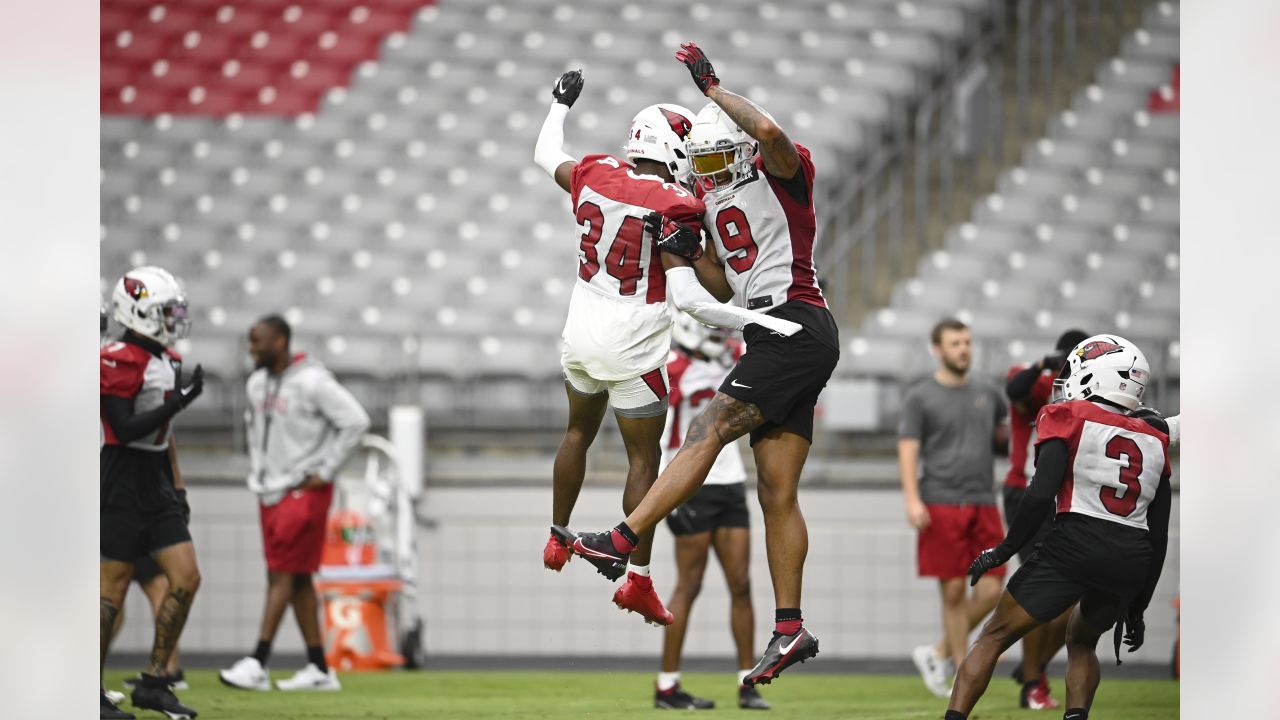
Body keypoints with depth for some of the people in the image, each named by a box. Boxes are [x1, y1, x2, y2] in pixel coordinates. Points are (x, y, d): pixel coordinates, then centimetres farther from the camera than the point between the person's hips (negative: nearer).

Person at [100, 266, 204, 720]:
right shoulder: (119, 361, -15)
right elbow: (125, 429, -20)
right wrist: (177, 403, -25)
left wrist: (178, 489, 20)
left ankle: (154, 682, 8)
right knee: (113, 586, -3)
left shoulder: (167, 359, 13)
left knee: (186, 579, 1)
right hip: (123, 485, -9)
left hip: (156, 484, 9)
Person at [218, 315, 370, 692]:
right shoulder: (257, 384, 9)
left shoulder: (311, 382, -14)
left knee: (282, 574, -11)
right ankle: (319, 669, 13)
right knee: (296, 579, 8)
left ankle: (257, 664, -14)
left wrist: (324, 471, -12)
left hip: (304, 490, -8)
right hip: (271, 491, 8)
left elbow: (356, 421, -13)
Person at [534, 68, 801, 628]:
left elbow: (545, 156, 19)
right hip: (632, 351, -6)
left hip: (582, 337, 6)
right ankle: (637, 580, 8)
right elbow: (688, 297, -24)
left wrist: (561, 104, 36)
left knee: (579, 432, 28)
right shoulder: (675, 207, -21)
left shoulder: (595, 177, -5)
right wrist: (759, 322, -21)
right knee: (643, 457, 6)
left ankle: (558, 541, 43)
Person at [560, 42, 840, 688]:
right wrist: (690, 254, 4)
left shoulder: (782, 173, -4)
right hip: (771, 338, 10)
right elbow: (724, 288, 23)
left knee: (708, 432, -16)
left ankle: (623, 539, -19)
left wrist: (713, 87, -18)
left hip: (798, 330, -10)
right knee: (777, 495, 5)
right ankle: (789, 628, 5)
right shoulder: (717, 200, 19)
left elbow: (771, 134, -29)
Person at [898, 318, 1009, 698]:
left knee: (991, 590, -4)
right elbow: (908, 450, -4)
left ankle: (939, 654, 13)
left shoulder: (987, 394, 16)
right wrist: (912, 499, -16)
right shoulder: (920, 397, 2)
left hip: (983, 504, 5)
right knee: (954, 592, -4)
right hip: (941, 506, -5)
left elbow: (1007, 432, 30)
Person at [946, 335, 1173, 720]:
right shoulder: (1155, 443, 17)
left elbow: (1042, 493, -11)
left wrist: (1004, 551, -1)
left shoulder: (1070, 419, 1)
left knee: (994, 637, 6)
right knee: (1081, 642, 29)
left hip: (1074, 545, -5)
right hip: (1133, 561, 5)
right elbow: (1159, 539, 17)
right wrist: (1137, 609, 24)